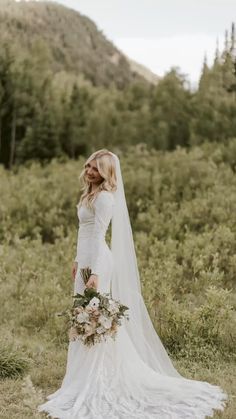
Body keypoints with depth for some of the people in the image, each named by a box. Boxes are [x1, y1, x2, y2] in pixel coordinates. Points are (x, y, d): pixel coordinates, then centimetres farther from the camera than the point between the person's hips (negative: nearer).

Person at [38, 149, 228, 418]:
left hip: (97, 262, -10)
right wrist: (78, 260, 23)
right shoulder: (91, 193, 14)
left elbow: (99, 237, -21)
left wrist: (95, 273, -25)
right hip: (87, 259, 10)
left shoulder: (104, 197, -15)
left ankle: (91, 385, 4)